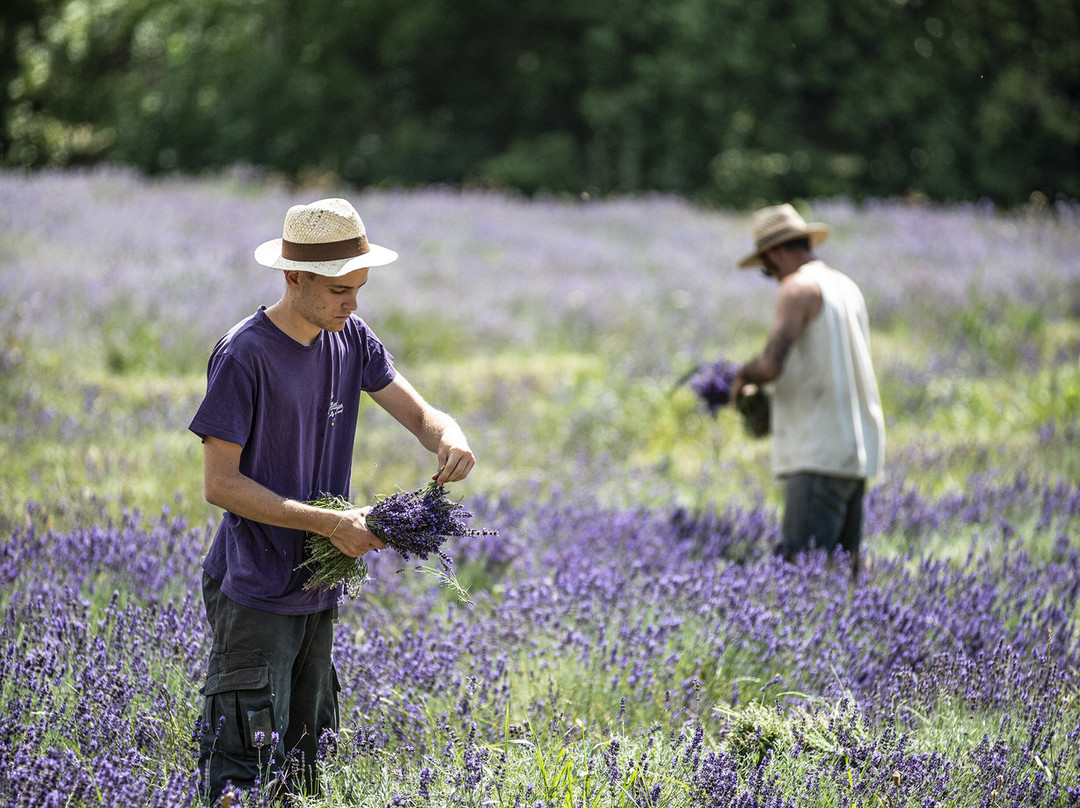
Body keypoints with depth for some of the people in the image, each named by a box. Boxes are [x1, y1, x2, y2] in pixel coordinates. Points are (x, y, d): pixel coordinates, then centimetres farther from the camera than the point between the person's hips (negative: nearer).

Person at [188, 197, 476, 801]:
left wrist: (449, 438, -23)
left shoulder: (352, 339, 4)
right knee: (245, 773, -10)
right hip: (254, 592, -7)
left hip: (317, 591, 7)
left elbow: (419, 413, 3)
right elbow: (220, 484, -17)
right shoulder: (245, 355, -16)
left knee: (301, 766, 15)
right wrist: (330, 524, -22)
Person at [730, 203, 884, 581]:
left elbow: (771, 364, -19)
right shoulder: (847, 287, 19)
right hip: (858, 449, 9)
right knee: (844, 564, 11)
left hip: (820, 453, -9)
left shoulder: (799, 287, -8)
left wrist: (743, 375, 1)